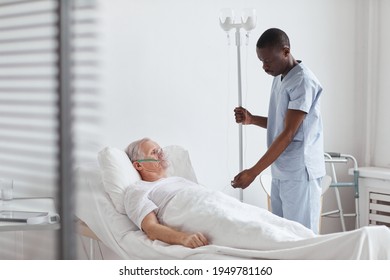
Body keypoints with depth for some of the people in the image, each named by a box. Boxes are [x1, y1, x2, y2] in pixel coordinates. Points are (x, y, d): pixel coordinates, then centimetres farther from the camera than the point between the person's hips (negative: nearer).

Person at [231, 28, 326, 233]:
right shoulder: (279, 78, 13)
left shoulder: (303, 81, -16)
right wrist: (252, 120, 3)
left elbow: (288, 134, -20)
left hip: (299, 172, -9)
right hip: (280, 172, 9)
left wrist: (253, 172, -21)